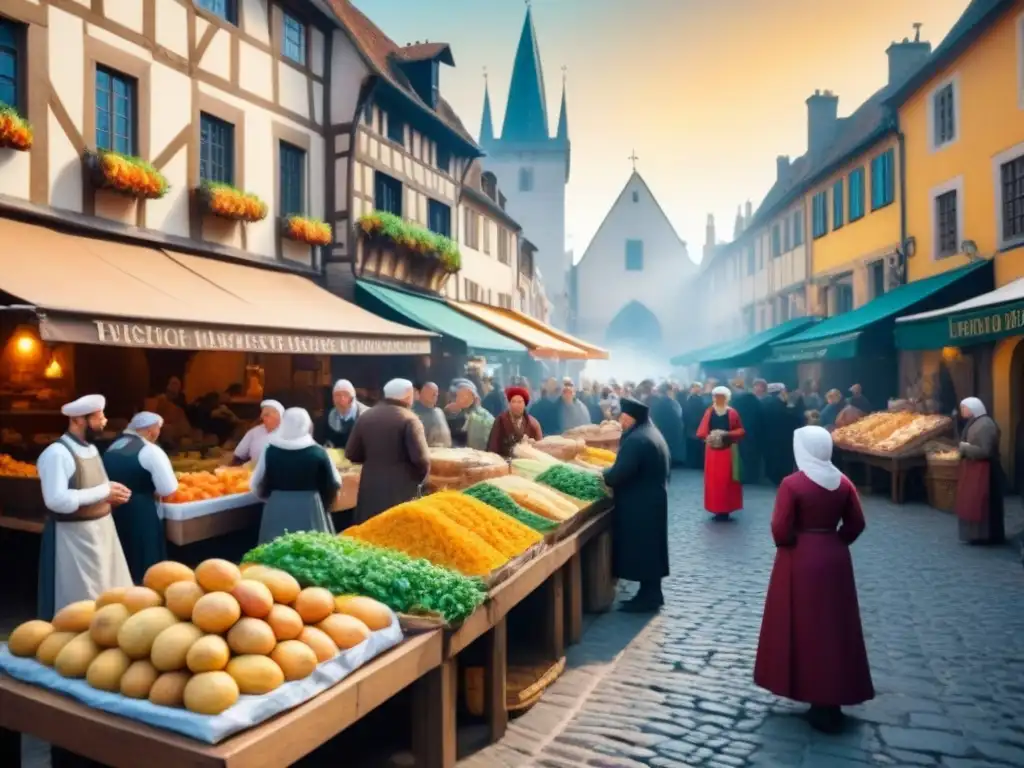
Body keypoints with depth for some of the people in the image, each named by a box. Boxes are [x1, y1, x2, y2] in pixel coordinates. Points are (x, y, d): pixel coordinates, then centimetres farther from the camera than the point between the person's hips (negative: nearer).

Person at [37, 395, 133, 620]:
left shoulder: (91, 448, 9)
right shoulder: (56, 453, -19)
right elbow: (57, 500, -28)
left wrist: (112, 494, -1)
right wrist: (104, 492, -22)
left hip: (102, 529, 8)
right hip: (74, 537, -8)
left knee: (113, 596, 16)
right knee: (81, 600, 3)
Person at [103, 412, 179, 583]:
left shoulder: (112, 448, 12)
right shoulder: (150, 451, -11)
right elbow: (169, 489, -14)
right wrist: (150, 490, 5)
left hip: (112, 511, 7)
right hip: (140, 515, -7)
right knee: (145, 567, 5)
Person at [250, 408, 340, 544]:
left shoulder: (269, 450, -2)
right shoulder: (318, 452, -7)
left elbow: (257, 484, 5)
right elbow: (334, 483, 0)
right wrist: (324, 506, 19)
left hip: (277, 510, 2)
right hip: (310, 509, -2)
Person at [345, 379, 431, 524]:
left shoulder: (366, 416, 8)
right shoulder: (409, 419, -8)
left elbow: (352, 454, 11)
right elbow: (421, 458, -15)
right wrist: (420, 479, 4)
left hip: (371, 489, 5)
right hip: (401, 490, -5)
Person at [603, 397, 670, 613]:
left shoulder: (635, 440, -22)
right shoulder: (653, 434, 12)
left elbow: (618, 474, -26)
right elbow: (663, 470, 18)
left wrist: (602, 476, -6)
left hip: (639, 506, -10)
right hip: (653, 501, 10)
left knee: (640, 550, -1)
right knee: (649, 549, 16)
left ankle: (648, 597, 7)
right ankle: (652, 593, 25)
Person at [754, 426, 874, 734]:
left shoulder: (792, 483, -16)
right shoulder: (843, 482, 0)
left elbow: (780, 530, -17)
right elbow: (856, 525, 4)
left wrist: (789, 544, 2)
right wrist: (834, 543, 14)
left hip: (800, 561, -5)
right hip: (835, 559, 5)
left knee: (803, 627, 6)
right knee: (834, 628, 14)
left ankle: (820, 705, 13)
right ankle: (832, 700, 23)